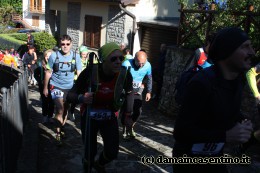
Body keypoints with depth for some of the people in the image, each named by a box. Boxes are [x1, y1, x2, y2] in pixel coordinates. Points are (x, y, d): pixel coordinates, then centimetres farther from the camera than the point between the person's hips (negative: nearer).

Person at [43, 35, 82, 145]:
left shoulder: (76, 56, -6)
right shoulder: (54, 56, -10)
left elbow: (79, 73, 1)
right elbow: (48, 73, -1)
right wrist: (45, 87, 3)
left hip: (70, 87, 3)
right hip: (56, 86, -3)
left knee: (65, 110, 17)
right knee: (60, 110, -16)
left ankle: (62, 127, 40)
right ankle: (58, 133, -1)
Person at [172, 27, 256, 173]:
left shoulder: (239, 78, -5)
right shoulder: (202, 83, -29)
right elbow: (180, 131, -28)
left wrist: (243, 121, -7)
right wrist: (226, 136, -32)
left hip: (215, 156, 7)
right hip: (189, 159, -7)